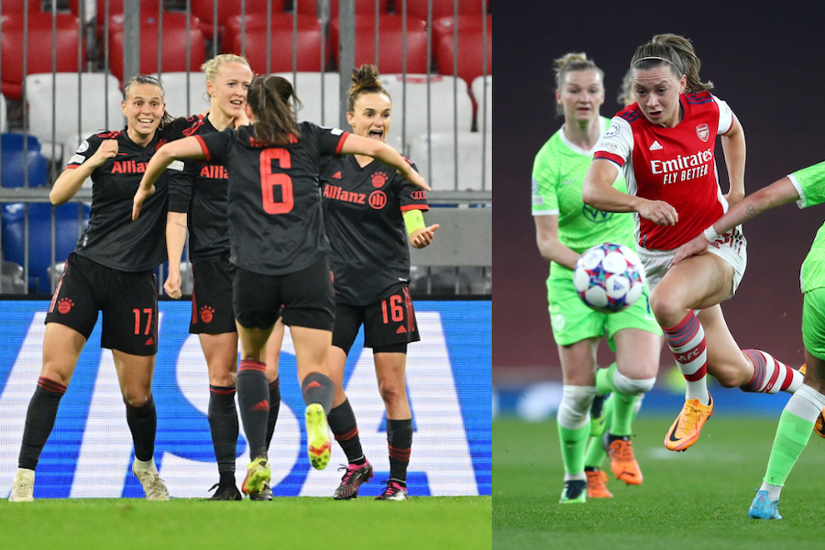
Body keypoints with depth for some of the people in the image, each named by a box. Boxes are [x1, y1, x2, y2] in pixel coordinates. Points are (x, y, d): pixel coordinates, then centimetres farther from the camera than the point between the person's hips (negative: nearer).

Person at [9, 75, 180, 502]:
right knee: (54, 374, -15)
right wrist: (93, 162, -22)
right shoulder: (100, 144, 1)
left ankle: (145, 465, 35)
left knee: (137, 394, 6)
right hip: (86, 270, -1)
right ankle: (24, 478, -15)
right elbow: (57, 195, -6)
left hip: (136, 282, 1)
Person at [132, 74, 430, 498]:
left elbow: (169, 150, 6)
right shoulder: (310, 139, 15)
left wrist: (145, 187, 24)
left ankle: (258, 459, 11)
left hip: (253, 272, 1)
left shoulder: (233, 143, 13)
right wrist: (413, 177, 27)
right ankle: (316, 411, -38)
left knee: (252, 358, 26)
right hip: (309, 271, -1)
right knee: (315, 371, 1)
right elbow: (375, 148, 10)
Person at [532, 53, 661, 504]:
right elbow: (546, 242, -10)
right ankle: (575, 478, 19)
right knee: (578, 390, -5)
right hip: (572, 279, -1)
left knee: (639, 375, -19)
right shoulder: (549, 160, -9)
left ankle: (619, 434, 15)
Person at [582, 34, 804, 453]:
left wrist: (737, 190, 11)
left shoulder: (707, 108, -7)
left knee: (666, 303, -35)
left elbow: (733, 131, 20)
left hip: (717, 243, -1)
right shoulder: (627, 128, -16)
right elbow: (593, 190, -32)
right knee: (733, 372, 1)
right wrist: (640, 203, -49)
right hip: (660, 255, 1)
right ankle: (805, 385, 31)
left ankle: (696, 400, -11)